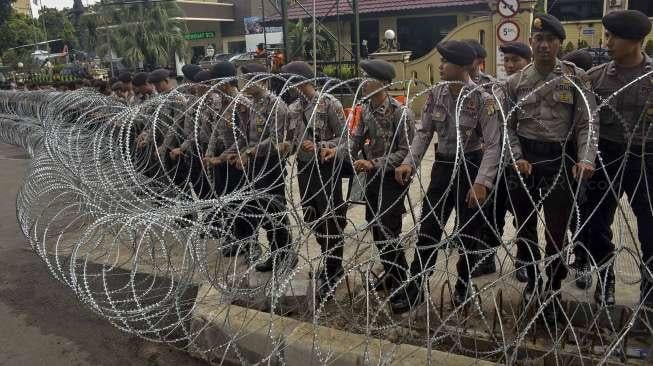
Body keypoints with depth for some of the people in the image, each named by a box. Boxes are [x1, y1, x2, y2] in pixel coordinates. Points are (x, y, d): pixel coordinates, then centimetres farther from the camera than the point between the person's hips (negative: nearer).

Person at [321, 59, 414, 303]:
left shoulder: (401, 113, -18)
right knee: (376, 228, 15)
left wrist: (374, 163, -27)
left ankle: (402, 280, 15)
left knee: (388, 230, -4)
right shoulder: (366, 110, 3)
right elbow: (356, 140, 3)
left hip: (393, 178, -7)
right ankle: (390, 273, 34)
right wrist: (336, 151, -16)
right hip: (372, 176, 7)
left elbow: (406, 152, -19)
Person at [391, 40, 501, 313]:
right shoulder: (436, 94, -2)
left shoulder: (482, 100, -17)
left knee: (469, 231, 9)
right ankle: (415, 289, 16)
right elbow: (424, 132, 5)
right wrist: (409, 162, -7)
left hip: (472, 166, -4)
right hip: (443, 165, 4)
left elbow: (493, 144, -19)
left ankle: (463, 285, 31)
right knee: (427, 228, 5)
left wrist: (482, 182, -27)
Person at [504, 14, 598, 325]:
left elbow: (587, 124, -5)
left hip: (561, 159, -2)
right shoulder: (515, 82, 4)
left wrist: (586, 159, -20)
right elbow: (508, 126, 5)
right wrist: (517, 159, -9)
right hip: (525, 159, 2)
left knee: (556, 231, 2)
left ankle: (553, 291, 22)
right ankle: (533, 280, 36)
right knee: (524, 227, 13)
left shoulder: (576, 78, -2)